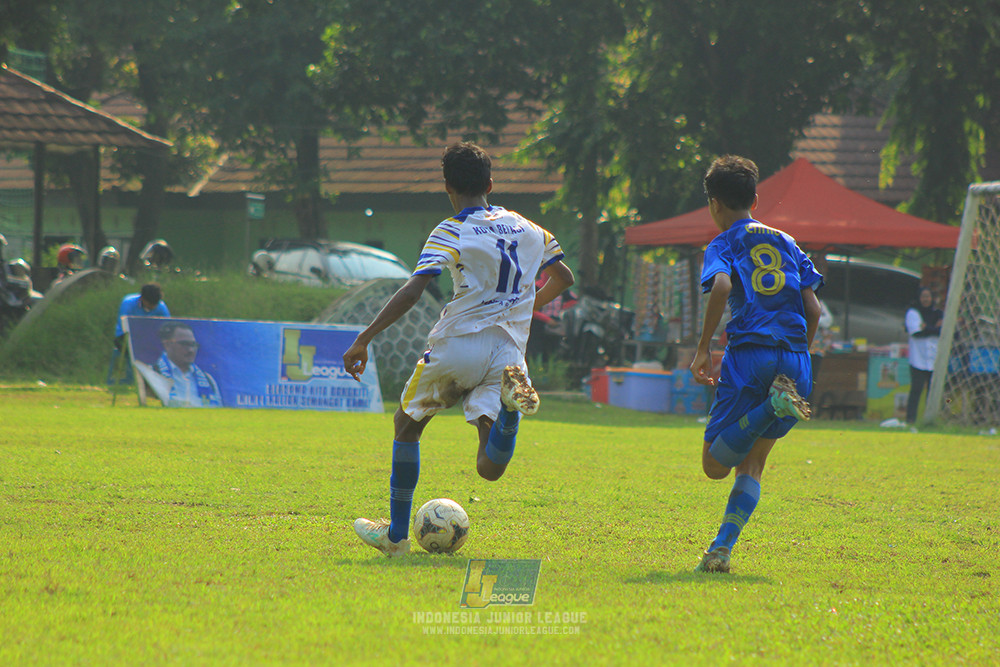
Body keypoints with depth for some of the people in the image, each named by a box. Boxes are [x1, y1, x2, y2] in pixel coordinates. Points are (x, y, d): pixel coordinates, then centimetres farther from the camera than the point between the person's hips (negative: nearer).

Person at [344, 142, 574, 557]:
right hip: (509, 349, 3)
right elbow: (563, 278, 28)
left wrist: (364, 340, -15)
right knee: (489, 469, -4)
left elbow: (411, 292, -16)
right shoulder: (527, 228, 15)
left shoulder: (451, 233, -3)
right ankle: (511, 398, -33)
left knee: (406, 424, 22)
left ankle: (396, 535, 22)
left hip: (458, 345, -3)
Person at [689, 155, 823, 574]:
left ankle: (774, 403, -24)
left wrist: (703, 351, -11)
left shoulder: (724, 244, 7)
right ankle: (722, 549, -4)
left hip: (749, 354, -5)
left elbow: (722, 286, -16)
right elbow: (813, 309, 12)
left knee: (715, 464, -2)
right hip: (795, 358, 5)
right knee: (752, 464, 13)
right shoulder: (786, 242, 20)